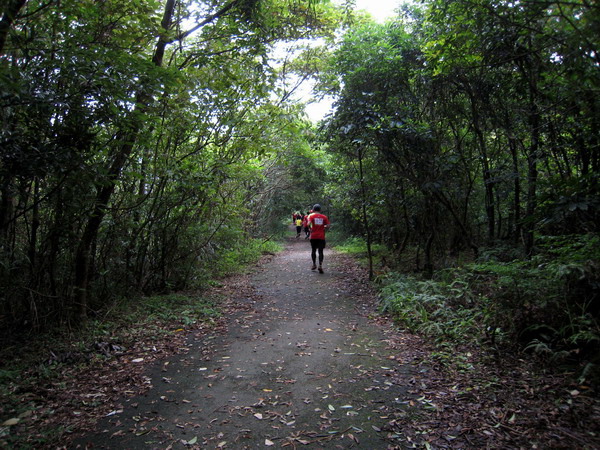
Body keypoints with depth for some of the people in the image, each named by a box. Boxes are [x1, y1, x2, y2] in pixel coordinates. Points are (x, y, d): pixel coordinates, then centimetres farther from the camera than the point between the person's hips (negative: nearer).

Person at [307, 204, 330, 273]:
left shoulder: (311, 216, -1)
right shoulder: (324, 217, 4)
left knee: (313, 250, 15)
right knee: (320, 252, 1)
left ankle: (314, 264, 22)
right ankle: (320, 265, -12)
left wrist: (310, 229, 1)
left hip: (313, 236, 0)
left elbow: (309, 224, -16)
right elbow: (328, 226, -2)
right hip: (321, 237, 1)